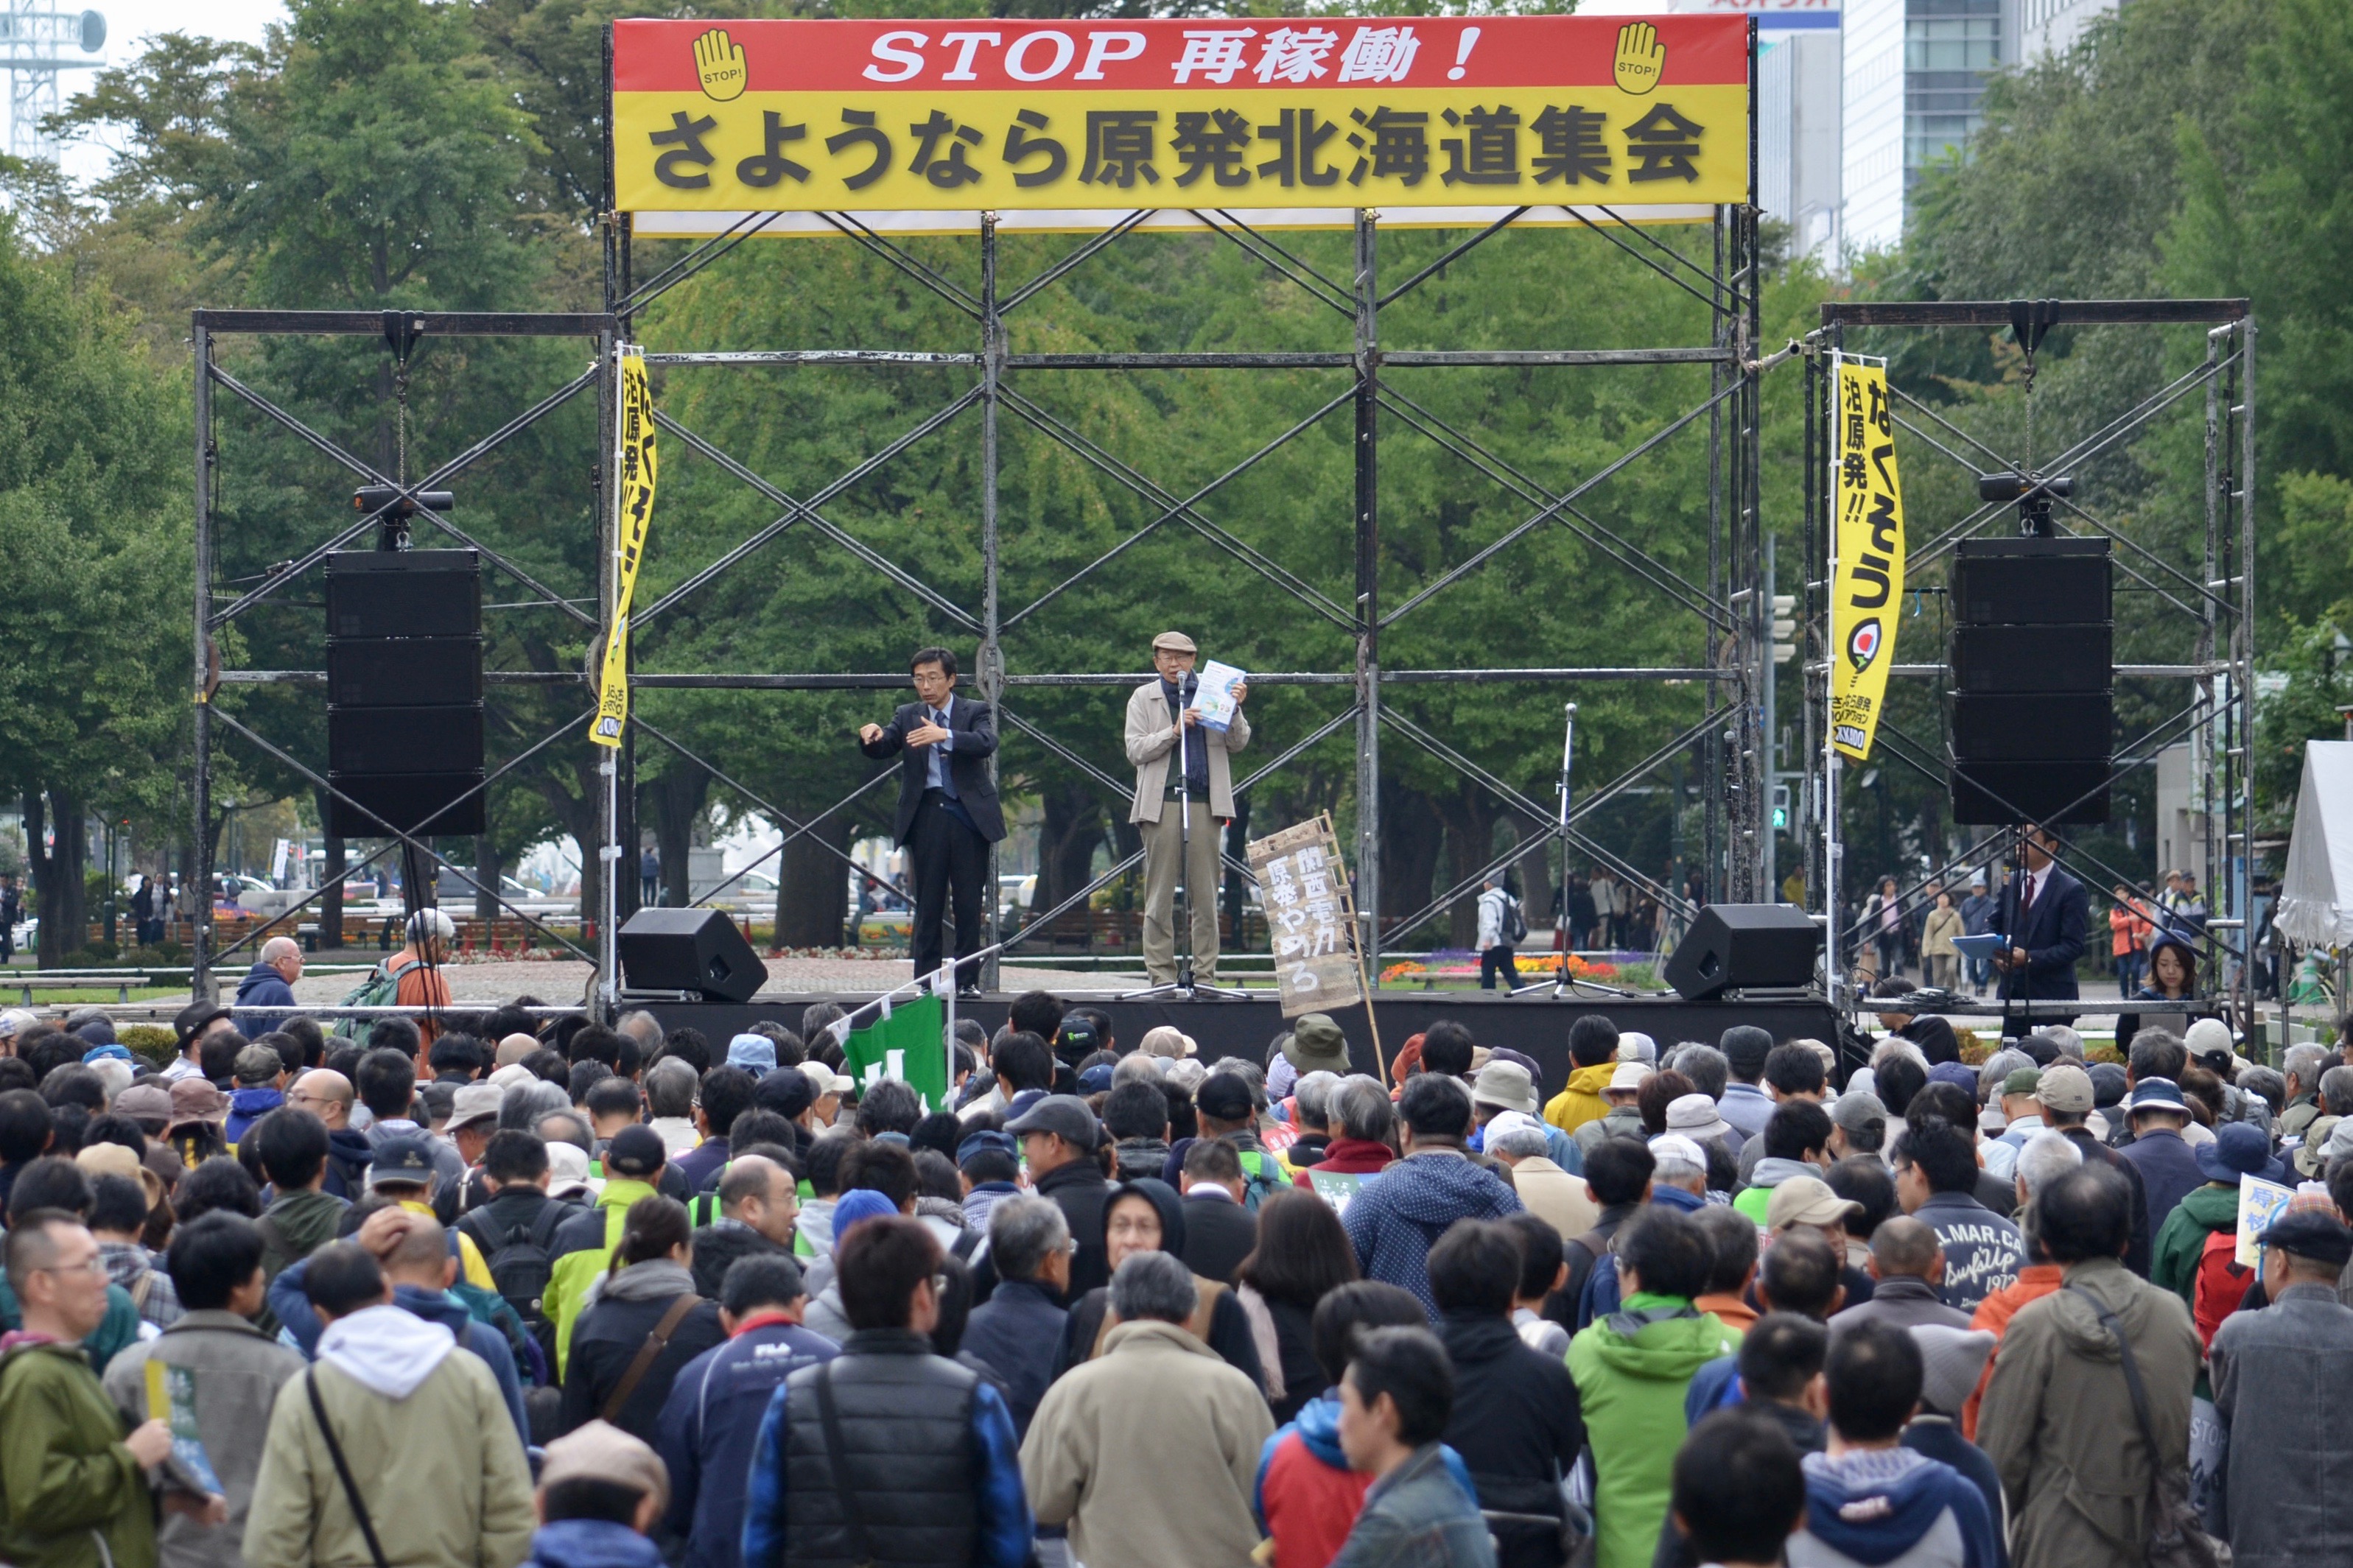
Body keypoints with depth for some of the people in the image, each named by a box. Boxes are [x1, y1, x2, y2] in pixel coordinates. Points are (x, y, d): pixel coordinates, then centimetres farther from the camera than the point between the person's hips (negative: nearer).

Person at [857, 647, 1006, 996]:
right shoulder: (908, 716, 12)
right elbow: (881, 749, -1)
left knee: (969, 902, 1)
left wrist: (945, 736, -32)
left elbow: (986, 743, -15)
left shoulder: (976, 711, 5)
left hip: (968, 814, -1)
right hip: (927, 815, 1)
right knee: (928, 903, 2)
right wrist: (871, 736, -25)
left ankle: (967, 980, 6)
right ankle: (927, 980, 4)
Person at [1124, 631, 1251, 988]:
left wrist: (1235, 709, -9)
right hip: (1161, 802, -1)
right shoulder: (1144, 698, 13)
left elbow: (1237, 744, 8)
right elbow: (1135, 750, 3)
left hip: (1204, 804, 1)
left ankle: (1206, 975, 4)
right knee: (1160, 895, -2)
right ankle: (1161, 976, 0)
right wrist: (1174, 731, -10)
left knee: (1205, 895, 1)